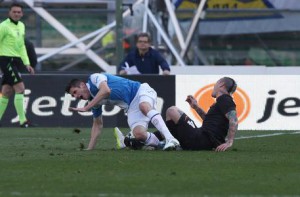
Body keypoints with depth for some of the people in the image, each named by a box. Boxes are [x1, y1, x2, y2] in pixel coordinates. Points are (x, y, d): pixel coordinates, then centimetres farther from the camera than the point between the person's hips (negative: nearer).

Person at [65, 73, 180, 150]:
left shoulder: (94, 78, -8)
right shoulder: (93, 101, 15)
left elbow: (105, 90, -29)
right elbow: (98, 124, 24)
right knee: (139, 134, -23)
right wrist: (89, 149, 17)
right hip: (131, 108, 7)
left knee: (144, 106, -41)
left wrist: (86, 108, -27)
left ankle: (170, 139, -51)